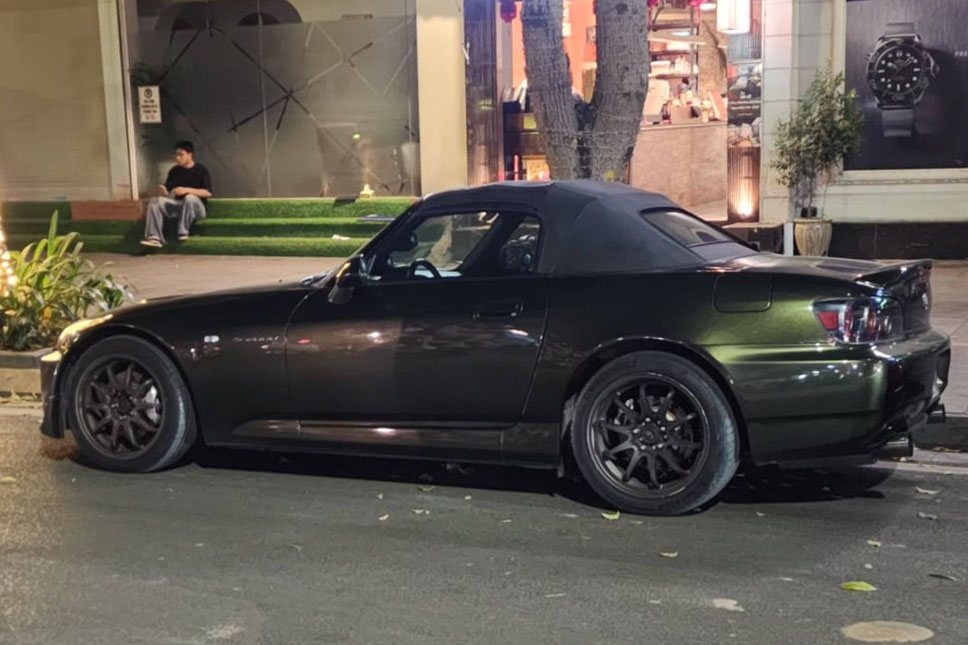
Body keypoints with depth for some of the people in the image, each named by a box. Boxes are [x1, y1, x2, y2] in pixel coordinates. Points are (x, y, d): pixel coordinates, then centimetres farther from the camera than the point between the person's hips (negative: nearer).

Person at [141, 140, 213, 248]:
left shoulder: (201, 170, -4)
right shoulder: (174, 171, 11)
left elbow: (208, 193, -13)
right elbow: (168, 193, 11)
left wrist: (187, 190, -21)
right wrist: (164, 191, -15)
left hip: (196, 207, -5)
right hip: (177, 205, 5)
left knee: (189, 198, -39)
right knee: (154, 201, -18)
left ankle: (183, 232, -28)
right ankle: (155, 238, -31)